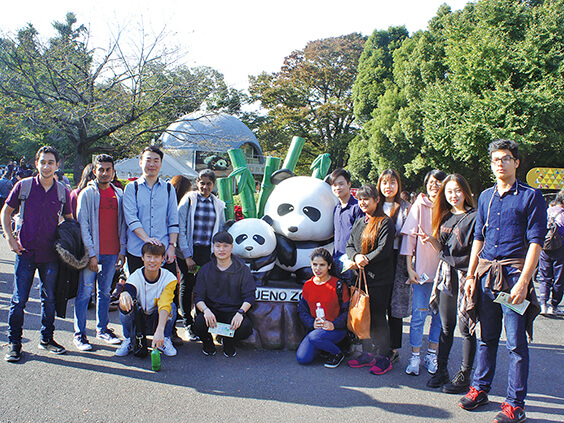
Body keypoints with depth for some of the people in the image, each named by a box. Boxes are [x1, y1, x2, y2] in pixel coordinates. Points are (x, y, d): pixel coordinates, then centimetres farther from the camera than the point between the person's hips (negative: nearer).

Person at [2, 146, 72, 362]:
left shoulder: (62, 192, 3)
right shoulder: (24, 186, -2)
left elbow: (69, 220, 14)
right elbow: (6, 212, 6)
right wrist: (10, 238, -5)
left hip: (51, 254, 2)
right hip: (25, 252, -2)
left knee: (49, 299, 11)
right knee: (19, 300, 1)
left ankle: (47, 338, 25)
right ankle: (14, 343, 13)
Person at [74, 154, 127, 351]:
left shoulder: (119, 194, 10)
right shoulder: (87, 193, -2)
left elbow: (122, 223, 11)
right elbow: (83, 225, -7)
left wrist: (122, 250, 4)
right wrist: (91, 253, -13)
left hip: (112, 253, 4)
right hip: (92, 252, -4)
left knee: (105, 291, 12)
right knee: (85, 292, -1)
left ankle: (102, 329, 23)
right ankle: (79, 333, 8)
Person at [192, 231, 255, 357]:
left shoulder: (242, 269, 3)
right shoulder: (205, 270, 8)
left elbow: (249, 296, -3)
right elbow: (198, 297, 2)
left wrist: (240, 312, -24)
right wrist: (205, 310, -22)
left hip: (233, 312, 0)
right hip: (211, 310, 1)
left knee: (246, 327, -31)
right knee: (200, 323, -33)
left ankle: (229, 343, 7)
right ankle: (208, 342, 7)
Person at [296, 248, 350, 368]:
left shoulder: (338, 285, -7)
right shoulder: (307, 285, 6)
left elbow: (347, 311, -5)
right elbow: (302, 310, 9)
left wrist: (333, 325, -20)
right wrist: (312, 323, -10)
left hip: (336, 329, -4)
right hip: (315, 329, 4)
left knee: (314, 337, -34)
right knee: (302, 358, -15)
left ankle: (337, 353, -4)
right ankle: (322, 346, 16)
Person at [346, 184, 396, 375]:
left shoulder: (385, 223, -7)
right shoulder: (358, 223, 16)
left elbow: (384, 250, -15)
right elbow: (349, 246, 13)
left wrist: (365, 259, -14)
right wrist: (356, 257, -8)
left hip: (379, 279, -6)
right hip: (362, 276, 7)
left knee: (378, 318, -2)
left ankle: (383, 357, 11)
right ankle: (368, 353, 23)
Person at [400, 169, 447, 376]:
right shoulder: (419, 206, 1)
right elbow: (409, 236, -1)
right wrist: (409, 267, -6)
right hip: (422, 269, -2)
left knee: (440, 314, 8)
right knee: (418, 314, 0)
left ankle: (432, 355, 22)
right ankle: (415, 357, 11)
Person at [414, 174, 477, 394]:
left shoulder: (474, 217, -8)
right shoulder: (445, 217, 13)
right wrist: (431, 239, -1)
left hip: (465, 275, -6)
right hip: (446, 274, 6)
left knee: (465, 328, 2)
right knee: (446, 326, 12)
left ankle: (464, 376, 12)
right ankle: (441, 369, 21)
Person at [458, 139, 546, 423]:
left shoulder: (530, 196, -2)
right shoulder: (485, 197, 14)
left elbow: (535, 242, -7)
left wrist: (523, 282, -14)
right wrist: (471, 275, 11)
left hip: (514, 273, -5)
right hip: (486, 274, 5)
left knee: (515, 342, -1)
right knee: (486, 336, 13)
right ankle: (480, 389, 26)